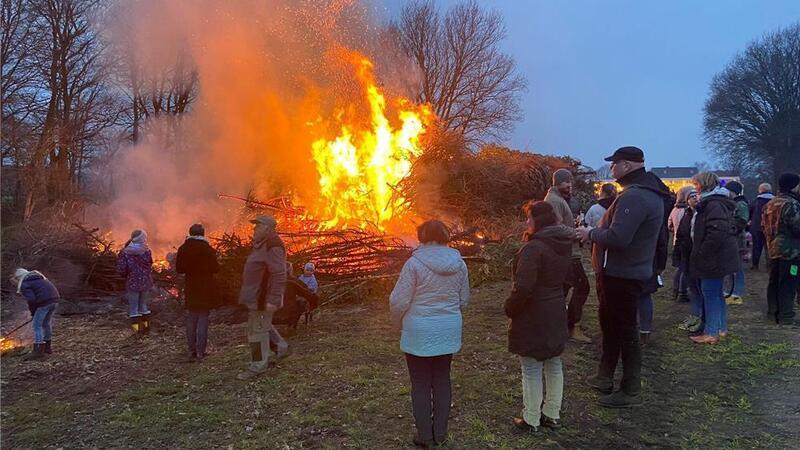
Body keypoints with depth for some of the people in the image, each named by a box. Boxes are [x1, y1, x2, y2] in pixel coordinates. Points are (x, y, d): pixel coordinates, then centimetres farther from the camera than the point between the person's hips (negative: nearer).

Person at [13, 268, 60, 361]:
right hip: (54, 297, 8)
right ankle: (47, 347, 34)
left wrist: (33, 312, 6)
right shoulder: (37, 277, 25)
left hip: (45, 301, -8)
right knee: (46, 323, 22)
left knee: (37, 325, 1)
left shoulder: (24, 285, 0)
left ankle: (38, 352, 0)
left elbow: (31, 299, -12)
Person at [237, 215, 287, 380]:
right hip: (256, 296, 10)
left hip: (264, 297, -10)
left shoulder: (273, 246, -20)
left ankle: (258, 365, 7)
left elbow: (279, 275, -25)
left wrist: (273, 300, -27)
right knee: (264, 326, 21)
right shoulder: (262, 245, 13)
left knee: (258, 329, -2)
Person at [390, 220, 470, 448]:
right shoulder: (459, 263, -1)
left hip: (419, 333, -4)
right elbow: (464, 300, 7)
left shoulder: (414, 263, -16)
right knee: (442, 380, 16)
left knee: (421, 383, 9)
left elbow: (398, 301, -13)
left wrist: (400, 324, 6)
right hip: (449, 331, 4)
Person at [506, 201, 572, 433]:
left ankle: (531, 420, 15)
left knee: (531, 370, 4)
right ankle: (552, 415, 30)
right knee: (554, 365, 17)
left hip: (532, 318, -8)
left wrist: (510, 308, -13)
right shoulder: (564, 245, 4)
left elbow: (523, 287, -27)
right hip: (556, 315, 8)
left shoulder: (534, 247, -23)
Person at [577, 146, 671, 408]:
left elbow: (617, 237, -31)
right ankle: (605, 377, 34)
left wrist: (591, 234, -14)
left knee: (624, 330, 0)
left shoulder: (634, 196, -22)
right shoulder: (649, 193, 13)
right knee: (610, 324, 20)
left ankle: (631, 391, 13)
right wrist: (596, 233, 8)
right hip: (627, 271, 11)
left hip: (622, 276, -11)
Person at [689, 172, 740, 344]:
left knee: (710, 292, -4)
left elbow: (716, 234, -28)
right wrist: (701, 253, 19)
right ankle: (721, 328, 28)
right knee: (716, 292, 18)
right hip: (718, 257, 11)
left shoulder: (714, 204, -19)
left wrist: (701, 253, -20)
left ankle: (712, 333, 2)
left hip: (714, 258, -11)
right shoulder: (714, 202, 16)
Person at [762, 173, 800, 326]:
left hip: (773, 249, 9)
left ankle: (773, 312, 22)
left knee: (774, 282, 15)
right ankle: (786, 317, 0)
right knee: (788, 284, -4)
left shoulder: (770, 204, 10)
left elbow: (764, 226, 17)